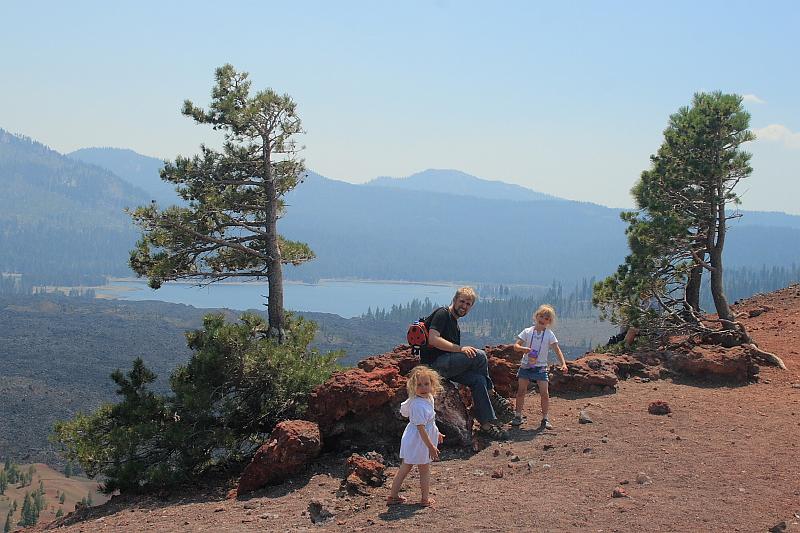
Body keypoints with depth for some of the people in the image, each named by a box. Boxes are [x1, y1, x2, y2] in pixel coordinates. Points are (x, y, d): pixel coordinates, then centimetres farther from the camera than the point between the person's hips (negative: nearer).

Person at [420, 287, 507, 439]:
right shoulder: (442, 314, -6)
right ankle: (488, 387, 7)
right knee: (480, 355, -19)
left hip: (446, 366, 9)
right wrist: (460, 349, -22)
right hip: (434, 364, -9)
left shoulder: (454, 323, 24)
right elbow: (433, 339, -20)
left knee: (478, 380, -11)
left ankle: (487, 424, -11)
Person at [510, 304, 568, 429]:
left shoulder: (549, 334, 1)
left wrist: (563, 364, -16)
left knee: (544, 393, -7)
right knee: (521, 391, 1)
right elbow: (516, 346, -2)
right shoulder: (527, 331, 2)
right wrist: (523, 349, -24)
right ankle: (518, 416, 14)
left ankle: (545, 419, 5)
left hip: (541, 367, -1)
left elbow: (557, 350, -4)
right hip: (525, 366, 1)